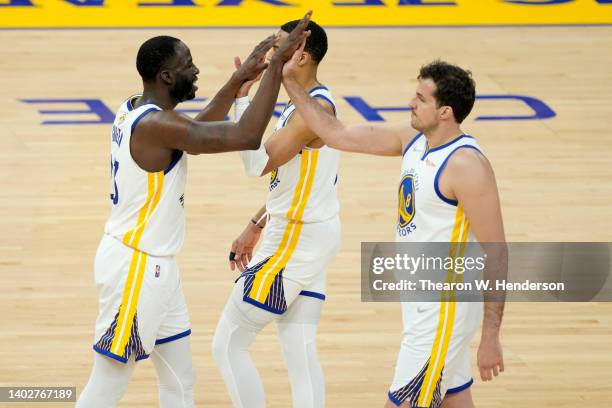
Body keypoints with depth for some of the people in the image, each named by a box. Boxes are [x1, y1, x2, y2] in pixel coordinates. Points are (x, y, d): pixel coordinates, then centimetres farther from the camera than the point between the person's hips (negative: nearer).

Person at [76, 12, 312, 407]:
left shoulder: (135, 110, 5)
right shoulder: (156, 124, -24)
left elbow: (196, 132, 24)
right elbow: (246, 136, -29)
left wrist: (239, 80, 16)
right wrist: (277, 64, -24)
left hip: (156, 265, 10)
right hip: (135, 268, -10)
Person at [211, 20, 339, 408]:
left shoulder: (316, 108, -20)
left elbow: (259, 163, -25)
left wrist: (242, 96, -24)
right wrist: (255, 227, 22)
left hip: (296, 242, -10)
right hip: (312, 235, 10)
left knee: (228, 345, -2)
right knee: (301, 355, 8)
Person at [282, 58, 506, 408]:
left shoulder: (467, 165, -22)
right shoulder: (412, 139, 3)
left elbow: (495, 253, -21)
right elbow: (338, 134, 10)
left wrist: (491, 338, -21)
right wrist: (290, 82, 5)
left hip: (445, 309, -9)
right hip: (422, 300, 9)